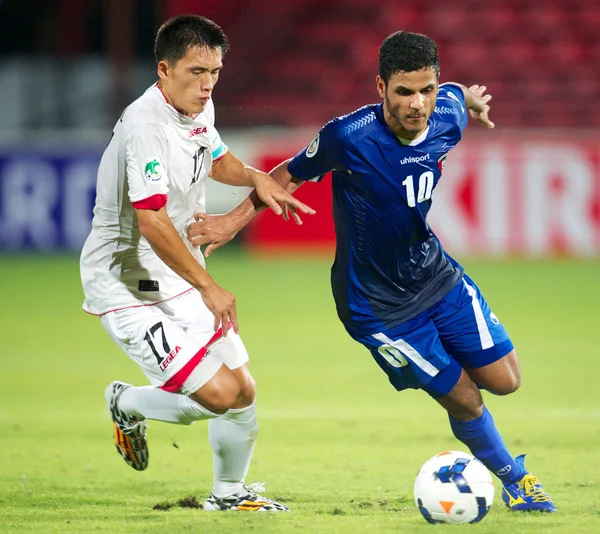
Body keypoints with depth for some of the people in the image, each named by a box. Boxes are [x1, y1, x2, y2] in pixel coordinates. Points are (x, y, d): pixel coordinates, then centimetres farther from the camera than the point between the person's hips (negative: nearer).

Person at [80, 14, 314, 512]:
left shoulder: (198, 107, 4)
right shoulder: (146, 126, -25)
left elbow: (217, 159, 27)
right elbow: (152, 224, -30)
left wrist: (256, 177, 4)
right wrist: (209, 288, -26)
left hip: (179, 280, 9)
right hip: (128, 289, -9)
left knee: (243, 390, 9)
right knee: (219, 395, -17)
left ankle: (230, 492, 32)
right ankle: (128, 404, 11)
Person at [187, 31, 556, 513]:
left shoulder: (447, 115, -13)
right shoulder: (349, 137, -28)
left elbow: (462, 94, 13)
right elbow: (291, 174, -10)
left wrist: (473, 99, 35)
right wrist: (235, 220, -14)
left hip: (437, 274, 5)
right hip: (378, 305, -5)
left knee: (504, 381, 6)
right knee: (464, 401, 1)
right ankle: (515, 480, 28)